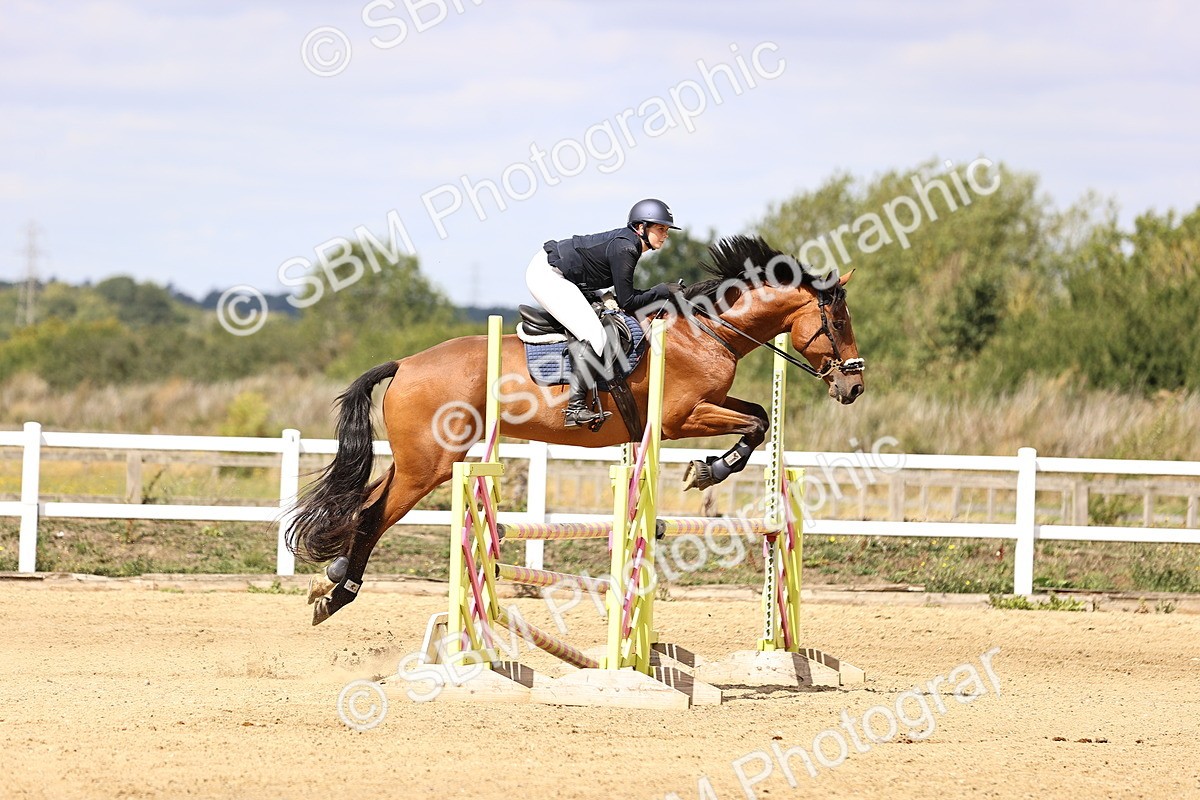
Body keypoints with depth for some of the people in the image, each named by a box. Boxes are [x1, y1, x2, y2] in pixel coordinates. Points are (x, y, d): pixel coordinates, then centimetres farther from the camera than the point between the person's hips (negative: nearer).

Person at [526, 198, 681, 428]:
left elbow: (625, 293, 16)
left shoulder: (628, 242, 9)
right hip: (548, 277, -11)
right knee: (595, 337, -16)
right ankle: (575, 408, -18)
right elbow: (627, 302, -18)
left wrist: (656, 297, 5)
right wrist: (662, 291, -10)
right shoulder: (624, 248, -20)